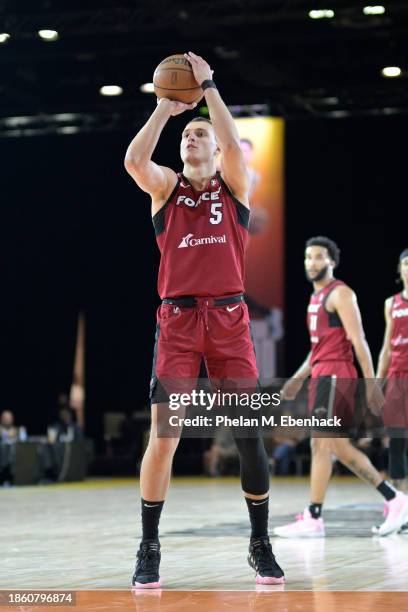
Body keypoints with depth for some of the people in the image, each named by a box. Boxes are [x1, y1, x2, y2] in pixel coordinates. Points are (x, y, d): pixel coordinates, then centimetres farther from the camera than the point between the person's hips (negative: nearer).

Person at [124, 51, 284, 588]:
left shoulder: (233, 184, 9)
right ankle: (149, 549, 2)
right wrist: (164, 108, -6)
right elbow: (134, 160, -11)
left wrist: (208, 86, -8)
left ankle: (260, 543, 14)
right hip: (177, 321, 0)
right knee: (163, 436, -8)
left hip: (229, 320, 0)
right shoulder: (165, 187, 11)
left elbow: (233, 146, -12)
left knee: (248, 436, 0)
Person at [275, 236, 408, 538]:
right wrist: (300, 377, 22)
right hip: (321, 374, 10)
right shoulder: (317, 297, 21)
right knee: (339, 447, 9)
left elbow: (358, 339, -13)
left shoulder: (340, 293, -7)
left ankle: (313, 519, -12)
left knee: (321, 443, -12)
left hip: (335, 374, -10)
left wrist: (371, 382, -18)